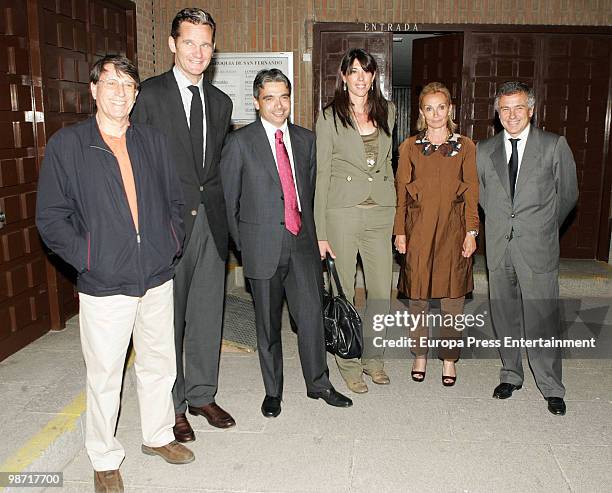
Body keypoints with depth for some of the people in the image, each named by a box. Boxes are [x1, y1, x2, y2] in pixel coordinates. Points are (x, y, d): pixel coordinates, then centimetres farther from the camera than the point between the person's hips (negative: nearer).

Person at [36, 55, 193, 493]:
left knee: (160, 364, 16)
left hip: (158, 279, 4)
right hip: (104, 285, -3)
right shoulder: (66, 145, -3)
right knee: (105, 375, 8)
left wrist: (174, 245, 2)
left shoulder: (154, 142, 8)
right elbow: (51, 217, -3)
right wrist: (86, 259, -11)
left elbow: (176, 200, 14)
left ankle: (158, 435, 39)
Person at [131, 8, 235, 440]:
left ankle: (202, 395, 29)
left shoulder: (220, 102, 13)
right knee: (168, 317, 6)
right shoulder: (150, 94, -4)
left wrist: (222, 214, 7)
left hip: (210, 221, 5)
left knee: (208, 314, 12)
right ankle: (171, 405, 22)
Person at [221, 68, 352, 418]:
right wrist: (242, 244, 1)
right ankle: (273, 391, 26)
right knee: (268, 323, 9)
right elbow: (228, 199, 0)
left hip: (302, 243, 3)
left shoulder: (306, 139, 10)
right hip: (263, 246, -3)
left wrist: (308, 229, 9)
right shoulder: (240, 142, -3)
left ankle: (318, 383, 23)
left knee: (312, 314, 3)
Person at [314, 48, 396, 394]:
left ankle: (372, 357, 27)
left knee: (383, 292, 6)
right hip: (343, 212, -3)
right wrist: (320, 232, -8)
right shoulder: (330, 117, -1)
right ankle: (349, 364, 22)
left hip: (381, 211, 4)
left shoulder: (387, 112, 11)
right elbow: (321, 174, -3)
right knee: (343, 292, 5)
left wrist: (394, 209, 13)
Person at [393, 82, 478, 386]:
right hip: (418, 228, 0)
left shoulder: (465, 147, 5)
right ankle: (420, 356, 23)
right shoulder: (410, 147, 6)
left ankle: (449, 359, 20)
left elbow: (472, 193, 4)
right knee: (417, 296, 6)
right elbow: (401, 192, 5)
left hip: (453, 228, 0)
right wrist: (400, 231, -1)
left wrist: (471, 232, -4)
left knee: (452, 298, 4)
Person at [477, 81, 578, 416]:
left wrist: (543, 227, 13)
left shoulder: (554, 146, 0)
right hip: (498, 247, 3)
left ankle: (552, 388, 13)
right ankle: (510, 375, 27)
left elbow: (568, 194, 8)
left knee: (541, 318, -2)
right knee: (504, 316, 11)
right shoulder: (484, 151, 7)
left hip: (537, 249, -3)